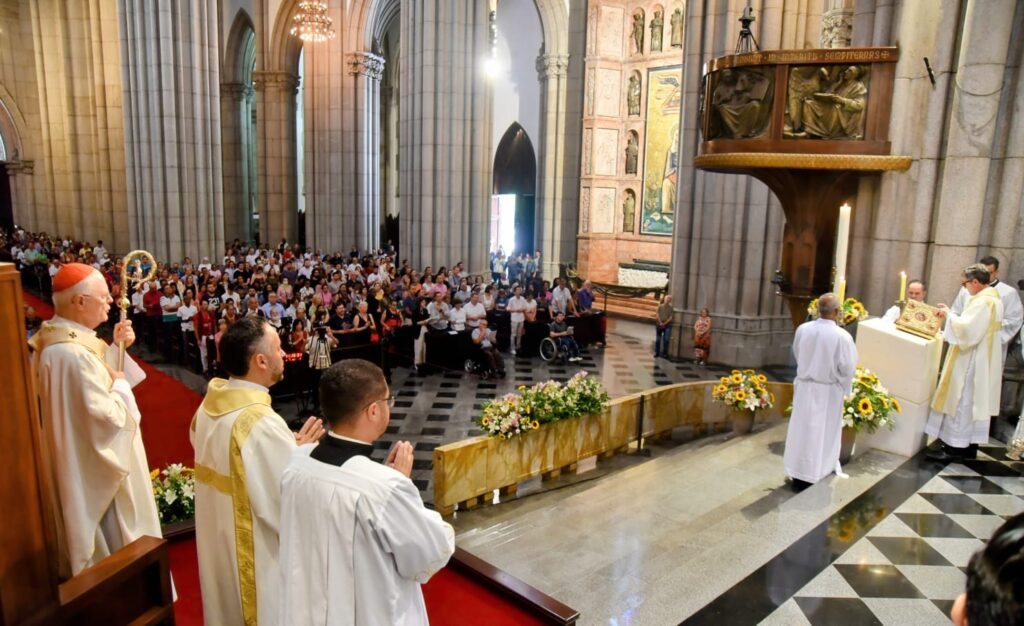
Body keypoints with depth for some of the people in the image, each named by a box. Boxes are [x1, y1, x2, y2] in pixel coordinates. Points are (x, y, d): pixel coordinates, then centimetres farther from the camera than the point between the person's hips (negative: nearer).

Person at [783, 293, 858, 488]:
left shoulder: (802, 329, -9)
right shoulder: (842, 336, -21)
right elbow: (848, 368, -12)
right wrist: (844, 388, 7)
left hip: (804, 387, 4)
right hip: (828, 391, -4)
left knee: (801, 430, 13)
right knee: (821, 434, 8)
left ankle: (797, 475, 24)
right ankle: (814, 477, 18)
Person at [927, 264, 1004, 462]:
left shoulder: (982, 301, -20)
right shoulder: (993, 298, 12)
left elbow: (966, 329, -26)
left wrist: (949, 314, -13)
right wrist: (951, 313, 9)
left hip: (971, 362, -10)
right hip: (982, 361, 10)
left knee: (962, 402, -4)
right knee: (974, 403, 14)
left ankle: (955, 448, 1)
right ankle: (969, 446, 21)